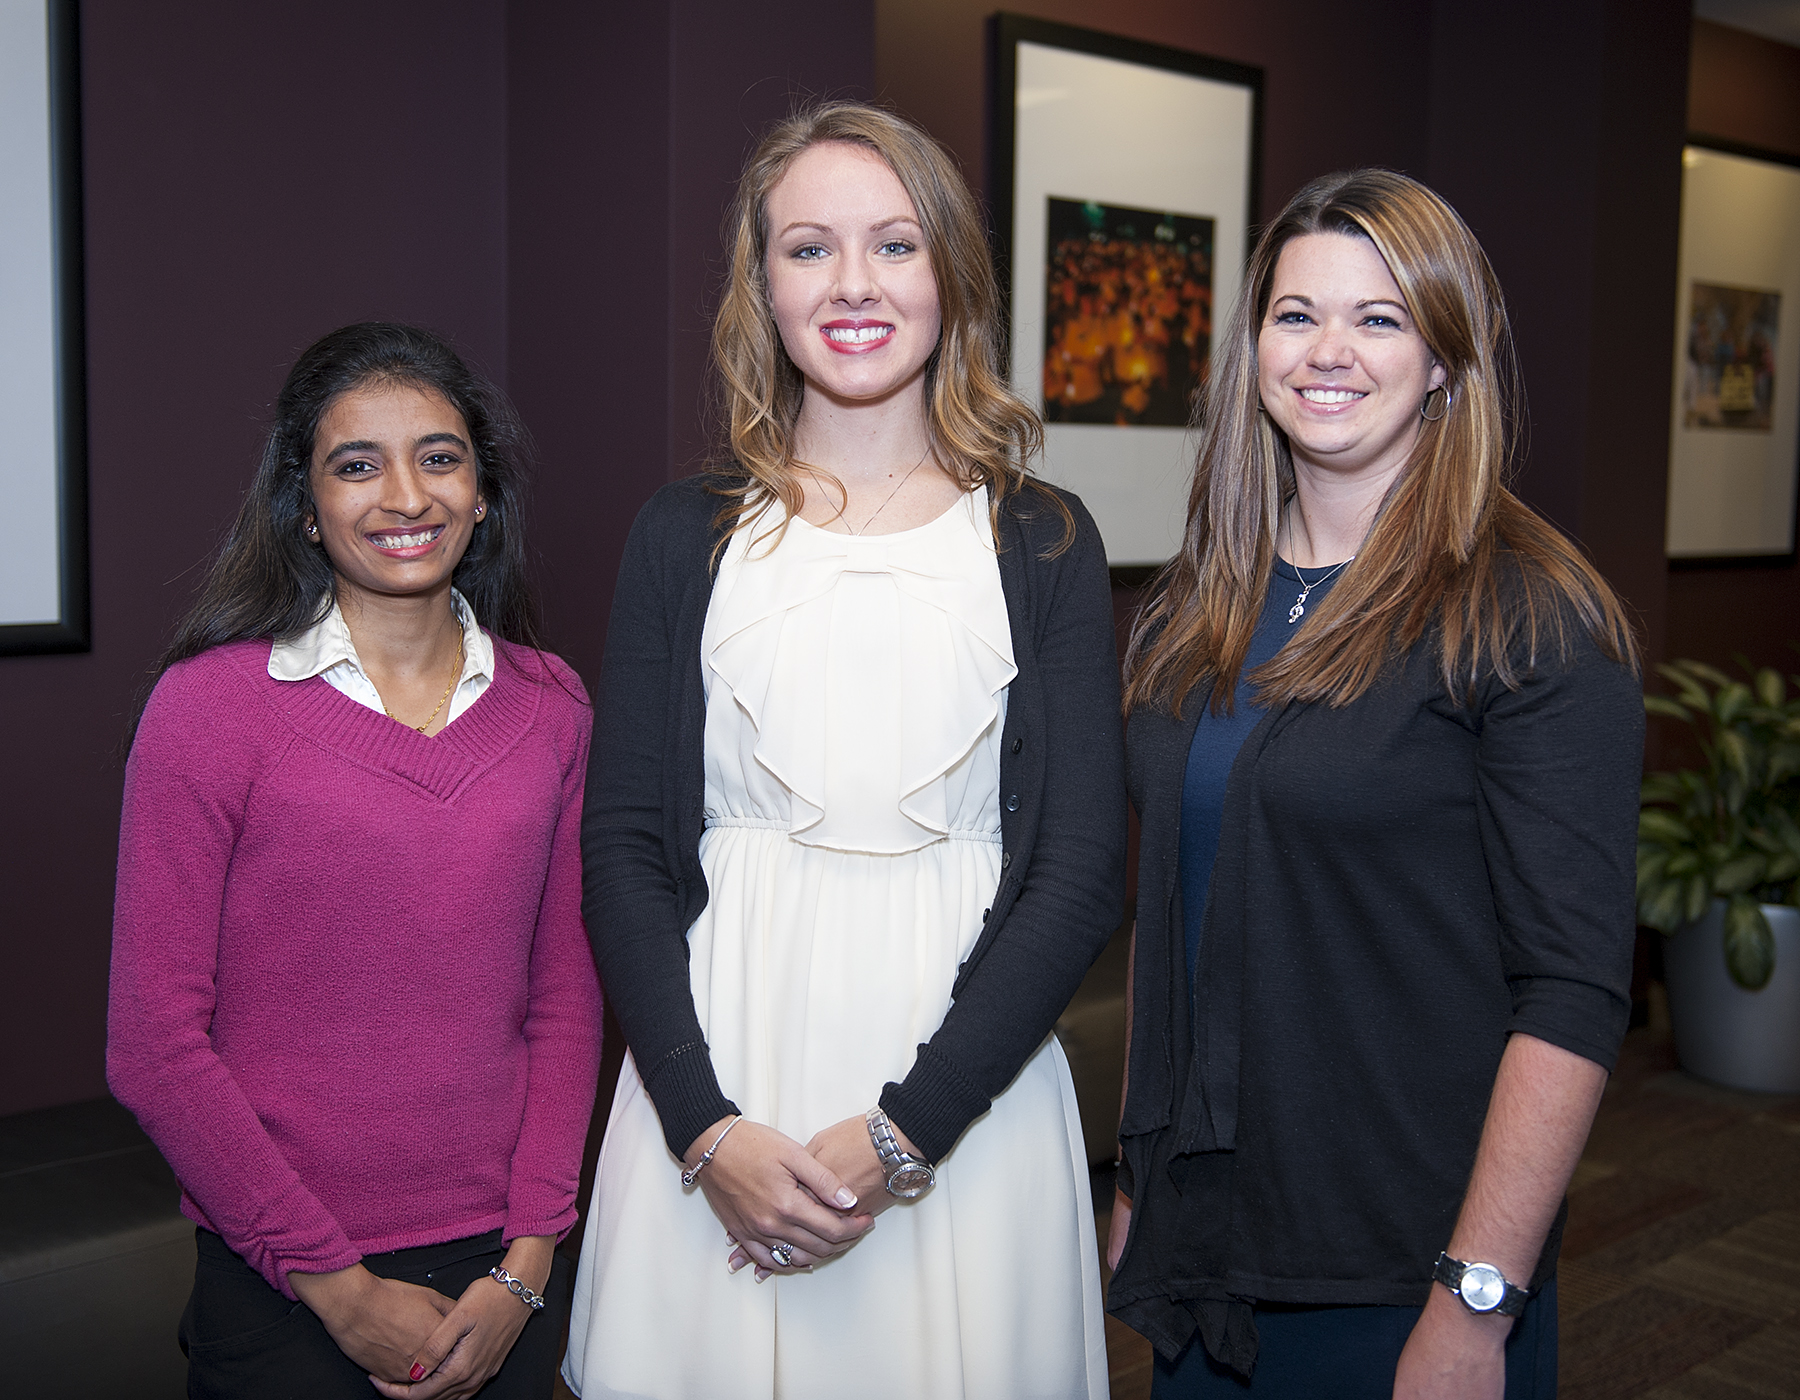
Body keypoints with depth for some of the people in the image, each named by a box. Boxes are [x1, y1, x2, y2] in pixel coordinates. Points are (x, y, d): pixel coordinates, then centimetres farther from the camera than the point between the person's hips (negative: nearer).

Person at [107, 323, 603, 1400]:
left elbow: (565, 996, 4)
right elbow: (155, 1044, -10)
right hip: (286, 1294, -3)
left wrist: (528, 1265, -4)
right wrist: (339, 1286, -10)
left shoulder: (551, 705, 1)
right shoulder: (210, 704, -10)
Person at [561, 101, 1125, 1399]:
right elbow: (622, 851, 0)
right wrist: (707, 1129, -11)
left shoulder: (1043, 542, 0)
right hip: (714, 1085, 1)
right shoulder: (686, 535, 3)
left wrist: (899, 1138, -12)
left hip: (968, 1086, 0)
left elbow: (1082, 877, -4)